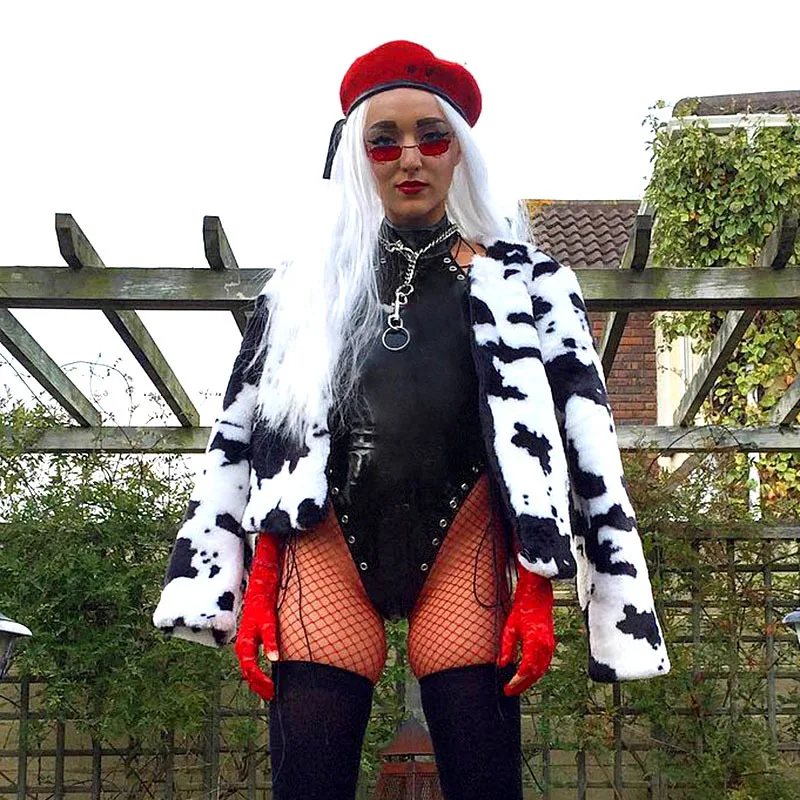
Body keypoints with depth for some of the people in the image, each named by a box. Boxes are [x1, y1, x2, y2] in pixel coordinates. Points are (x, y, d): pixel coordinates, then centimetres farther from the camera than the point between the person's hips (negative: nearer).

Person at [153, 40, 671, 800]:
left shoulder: (528, 283, 9)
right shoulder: (307, 288, 13)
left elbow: (578, 443, 4)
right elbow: (246, 440, 10)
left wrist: (536, 592, -6)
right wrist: (254, 590, 0)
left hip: (460, 545, -1)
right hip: (328, 547, 1)